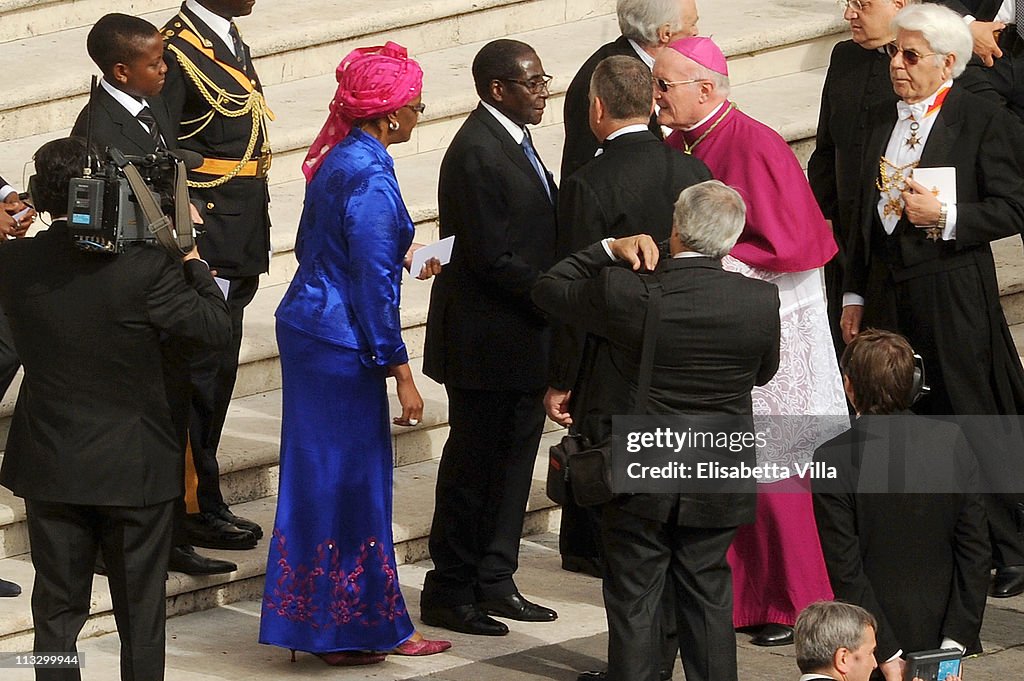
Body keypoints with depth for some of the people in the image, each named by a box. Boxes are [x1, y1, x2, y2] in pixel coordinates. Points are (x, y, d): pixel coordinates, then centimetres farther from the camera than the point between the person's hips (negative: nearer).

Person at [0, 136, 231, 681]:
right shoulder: (144, 267, -20)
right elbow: (215, 327, -13)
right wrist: (191, 255, -1)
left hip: (50, 467, 3)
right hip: (134, 468, -2)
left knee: (57, 613, 13)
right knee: (141, 613, 11)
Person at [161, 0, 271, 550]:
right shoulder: (178, 49, -16)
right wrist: (190, 253, -20)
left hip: (237, 250, 9)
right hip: (205, 251, -9)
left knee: (216, 376, 14)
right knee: (202, 375, -2)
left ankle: (204, 501, 22)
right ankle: (196, 510, 6)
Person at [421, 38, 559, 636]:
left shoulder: (513, 141, 11)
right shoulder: (476, 152, -20)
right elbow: (492, 257, -22)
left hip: (523, 338, 9)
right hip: (487, 340, -9)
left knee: (513, 460, 15)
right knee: (473, 466, 1)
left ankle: (495, 581, 25)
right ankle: (450, 593, 11)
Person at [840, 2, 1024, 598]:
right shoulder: (883, 120, 12)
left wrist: (944, 216, -20)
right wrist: (855, 294, 17)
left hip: (952, 296, -6)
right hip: (888, 291, 6)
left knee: (970, 422, -1)